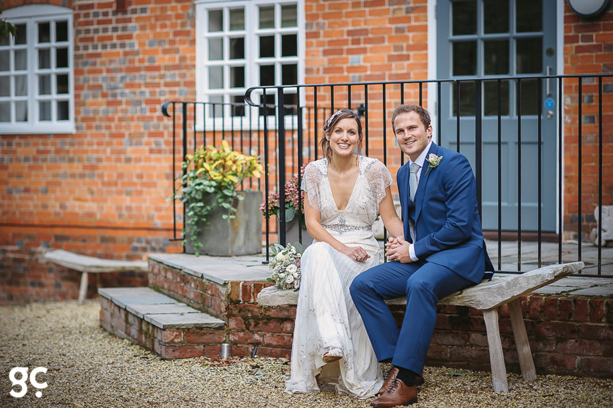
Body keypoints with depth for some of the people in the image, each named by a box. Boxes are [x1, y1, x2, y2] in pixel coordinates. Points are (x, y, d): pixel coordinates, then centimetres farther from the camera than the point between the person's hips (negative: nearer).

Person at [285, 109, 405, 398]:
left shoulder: (374, 170, 1)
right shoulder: (314, 171, 5)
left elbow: (390, 218, 3)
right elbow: (312, 223, 1)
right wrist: (342, 247, -15)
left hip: (363, 249, -1)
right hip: (325, 246, 1)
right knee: (316, 256, -37)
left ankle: (353, 377, -28)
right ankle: (331, 342, -48)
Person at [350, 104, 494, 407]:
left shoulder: (453, 164, -10)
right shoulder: (404, 173, 17)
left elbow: (461, 225, -17)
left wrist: (413, 250, -13)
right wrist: (399, 244, 2)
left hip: (458, 256, -8)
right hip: (417, 258, 8)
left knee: (420, 284, -38)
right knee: (362, 285, -13)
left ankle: (406, 378, -34)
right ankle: (397, 363, -14)